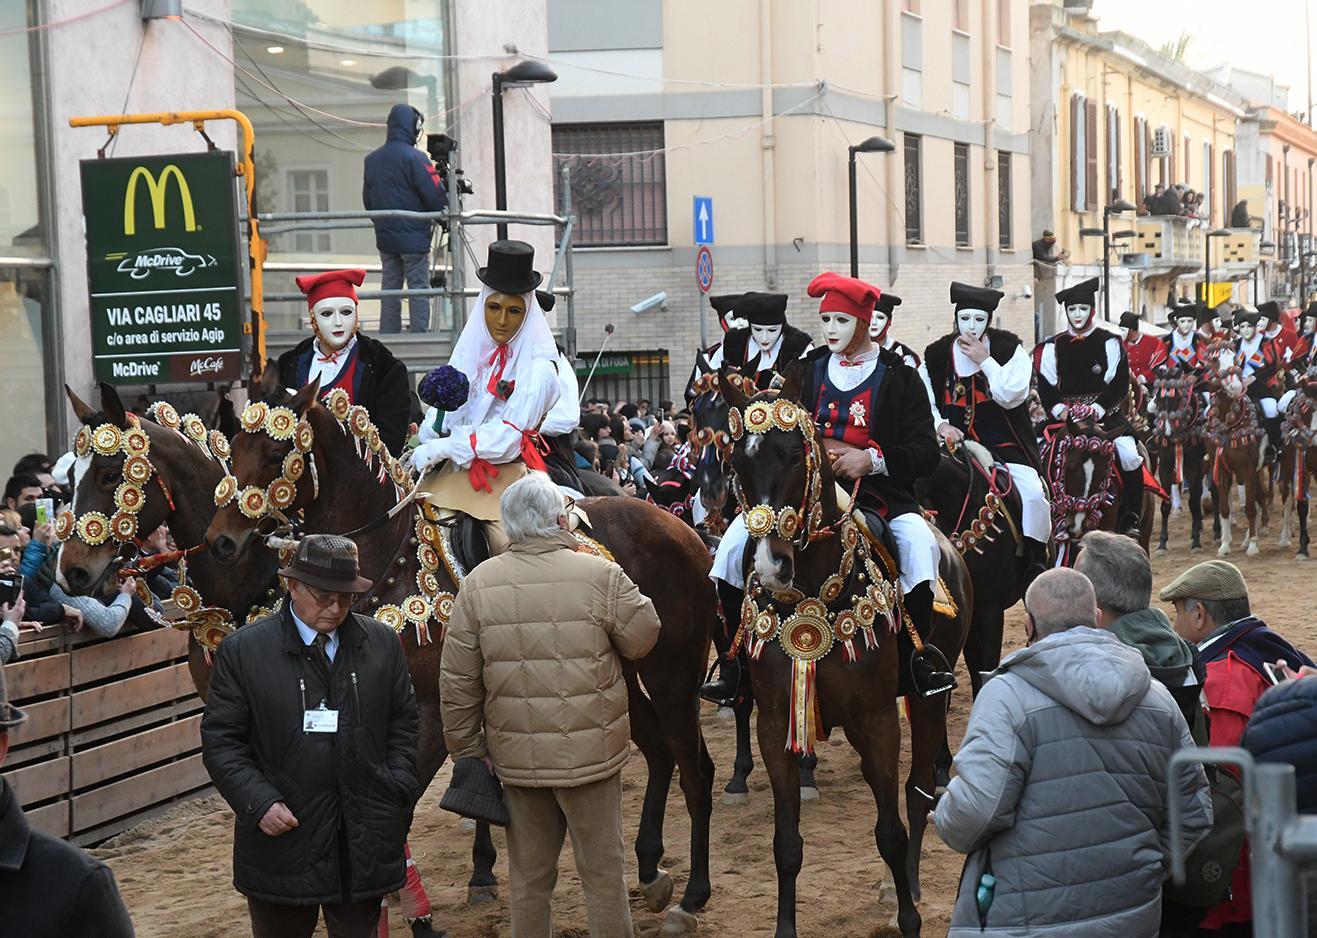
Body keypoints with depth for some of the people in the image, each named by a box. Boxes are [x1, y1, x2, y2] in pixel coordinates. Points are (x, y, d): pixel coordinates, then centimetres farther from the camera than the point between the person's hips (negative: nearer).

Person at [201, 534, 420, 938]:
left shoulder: (383, 643, 6)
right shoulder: (242, 650, -4)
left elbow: (403, 722, 14)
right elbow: (221, 739, -3)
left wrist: (398, 790, 0)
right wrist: (259, 803, -14)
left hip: (365, 843, 2)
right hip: (281, 837, -2)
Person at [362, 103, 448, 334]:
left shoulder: (371, 159, 8)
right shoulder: (414, 158, -14)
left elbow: (367, 200, 14)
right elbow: (435, 195, -15)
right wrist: (443, 212, 4)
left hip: (385, 237, 6)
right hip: (414, 236, -6)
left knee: (389, 289, 11)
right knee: (419, 289, -2)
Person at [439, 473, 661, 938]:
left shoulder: (478, 584, -5)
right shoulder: (602, 577, -14)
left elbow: (457, 682, -2)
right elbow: (643, 638, -1)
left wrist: (467, 750, 8)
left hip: (516, 758, 3)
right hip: (590, 754, -3)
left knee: (528, 877, 15)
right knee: (603, 872, 11)